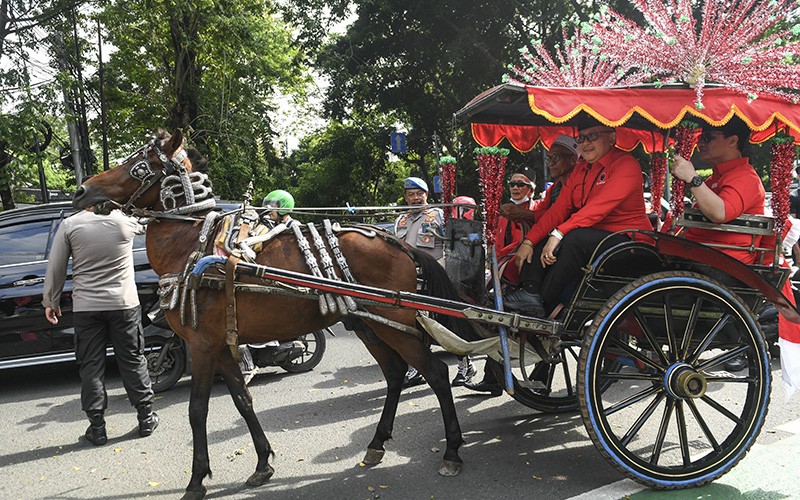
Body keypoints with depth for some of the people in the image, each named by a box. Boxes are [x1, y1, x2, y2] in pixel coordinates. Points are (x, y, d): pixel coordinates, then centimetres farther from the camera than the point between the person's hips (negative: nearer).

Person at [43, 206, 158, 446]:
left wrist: (50, 301, 11)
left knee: (91, 365, 9)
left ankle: (97, 427, 13)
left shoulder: (70, 225, -7)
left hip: (86, 307, 0)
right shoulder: (125, 219, -7)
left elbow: (56, 268, -1)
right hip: (124, 303, 1)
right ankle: (146, 417, 21)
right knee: (133, 361, 12)